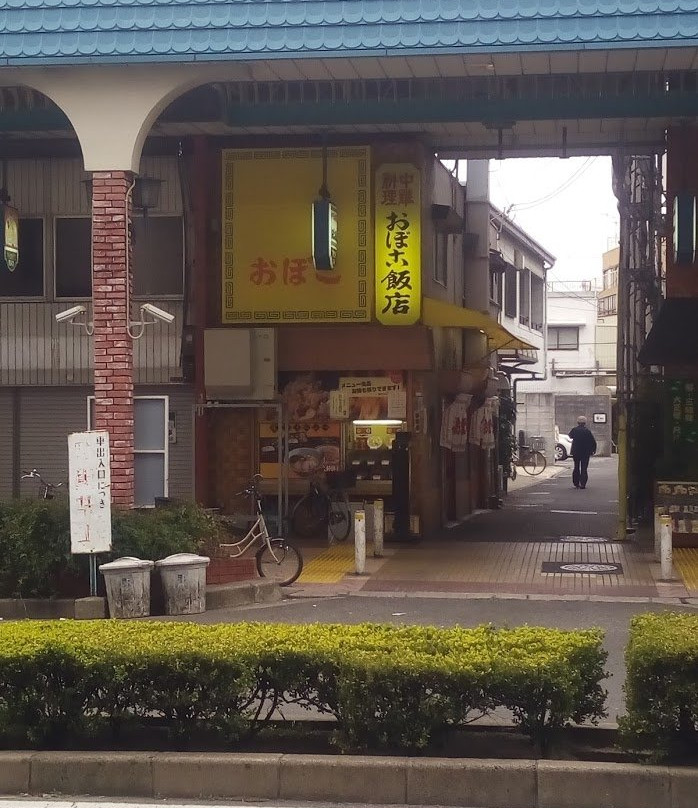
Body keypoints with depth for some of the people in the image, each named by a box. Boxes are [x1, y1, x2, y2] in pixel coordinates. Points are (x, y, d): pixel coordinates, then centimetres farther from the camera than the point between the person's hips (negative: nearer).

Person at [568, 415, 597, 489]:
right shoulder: (587, 431, -11)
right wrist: (593, 450, 8)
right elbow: (593, 442, -7)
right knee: (584, 468, 1)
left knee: (576, 467, 14)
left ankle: (576, 483, 15)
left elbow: (570, 436, 18)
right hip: (585, 452, -2)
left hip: (575, 452, 2)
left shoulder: (574, 430, -5)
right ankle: (582, 484, -6)